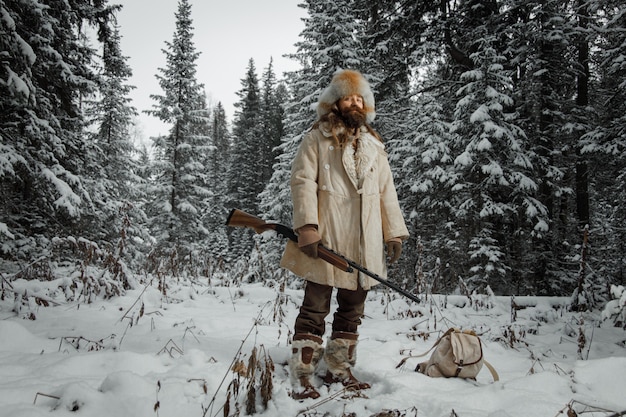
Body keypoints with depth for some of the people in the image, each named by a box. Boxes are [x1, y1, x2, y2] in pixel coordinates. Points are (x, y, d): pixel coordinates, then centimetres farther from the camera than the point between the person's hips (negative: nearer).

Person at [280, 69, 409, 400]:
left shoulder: (374, 144, 18)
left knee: (352, 309, 12)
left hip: (364, 242, 6)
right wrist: (307, 227, -18)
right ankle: (302, 379, 7)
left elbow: (386, 190, 17)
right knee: (315, 308, -1)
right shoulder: (317, 138, 2)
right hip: (326, 239, -5)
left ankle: (339, 370, 26)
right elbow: (303, 181, -8)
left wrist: (394, 232, 10)